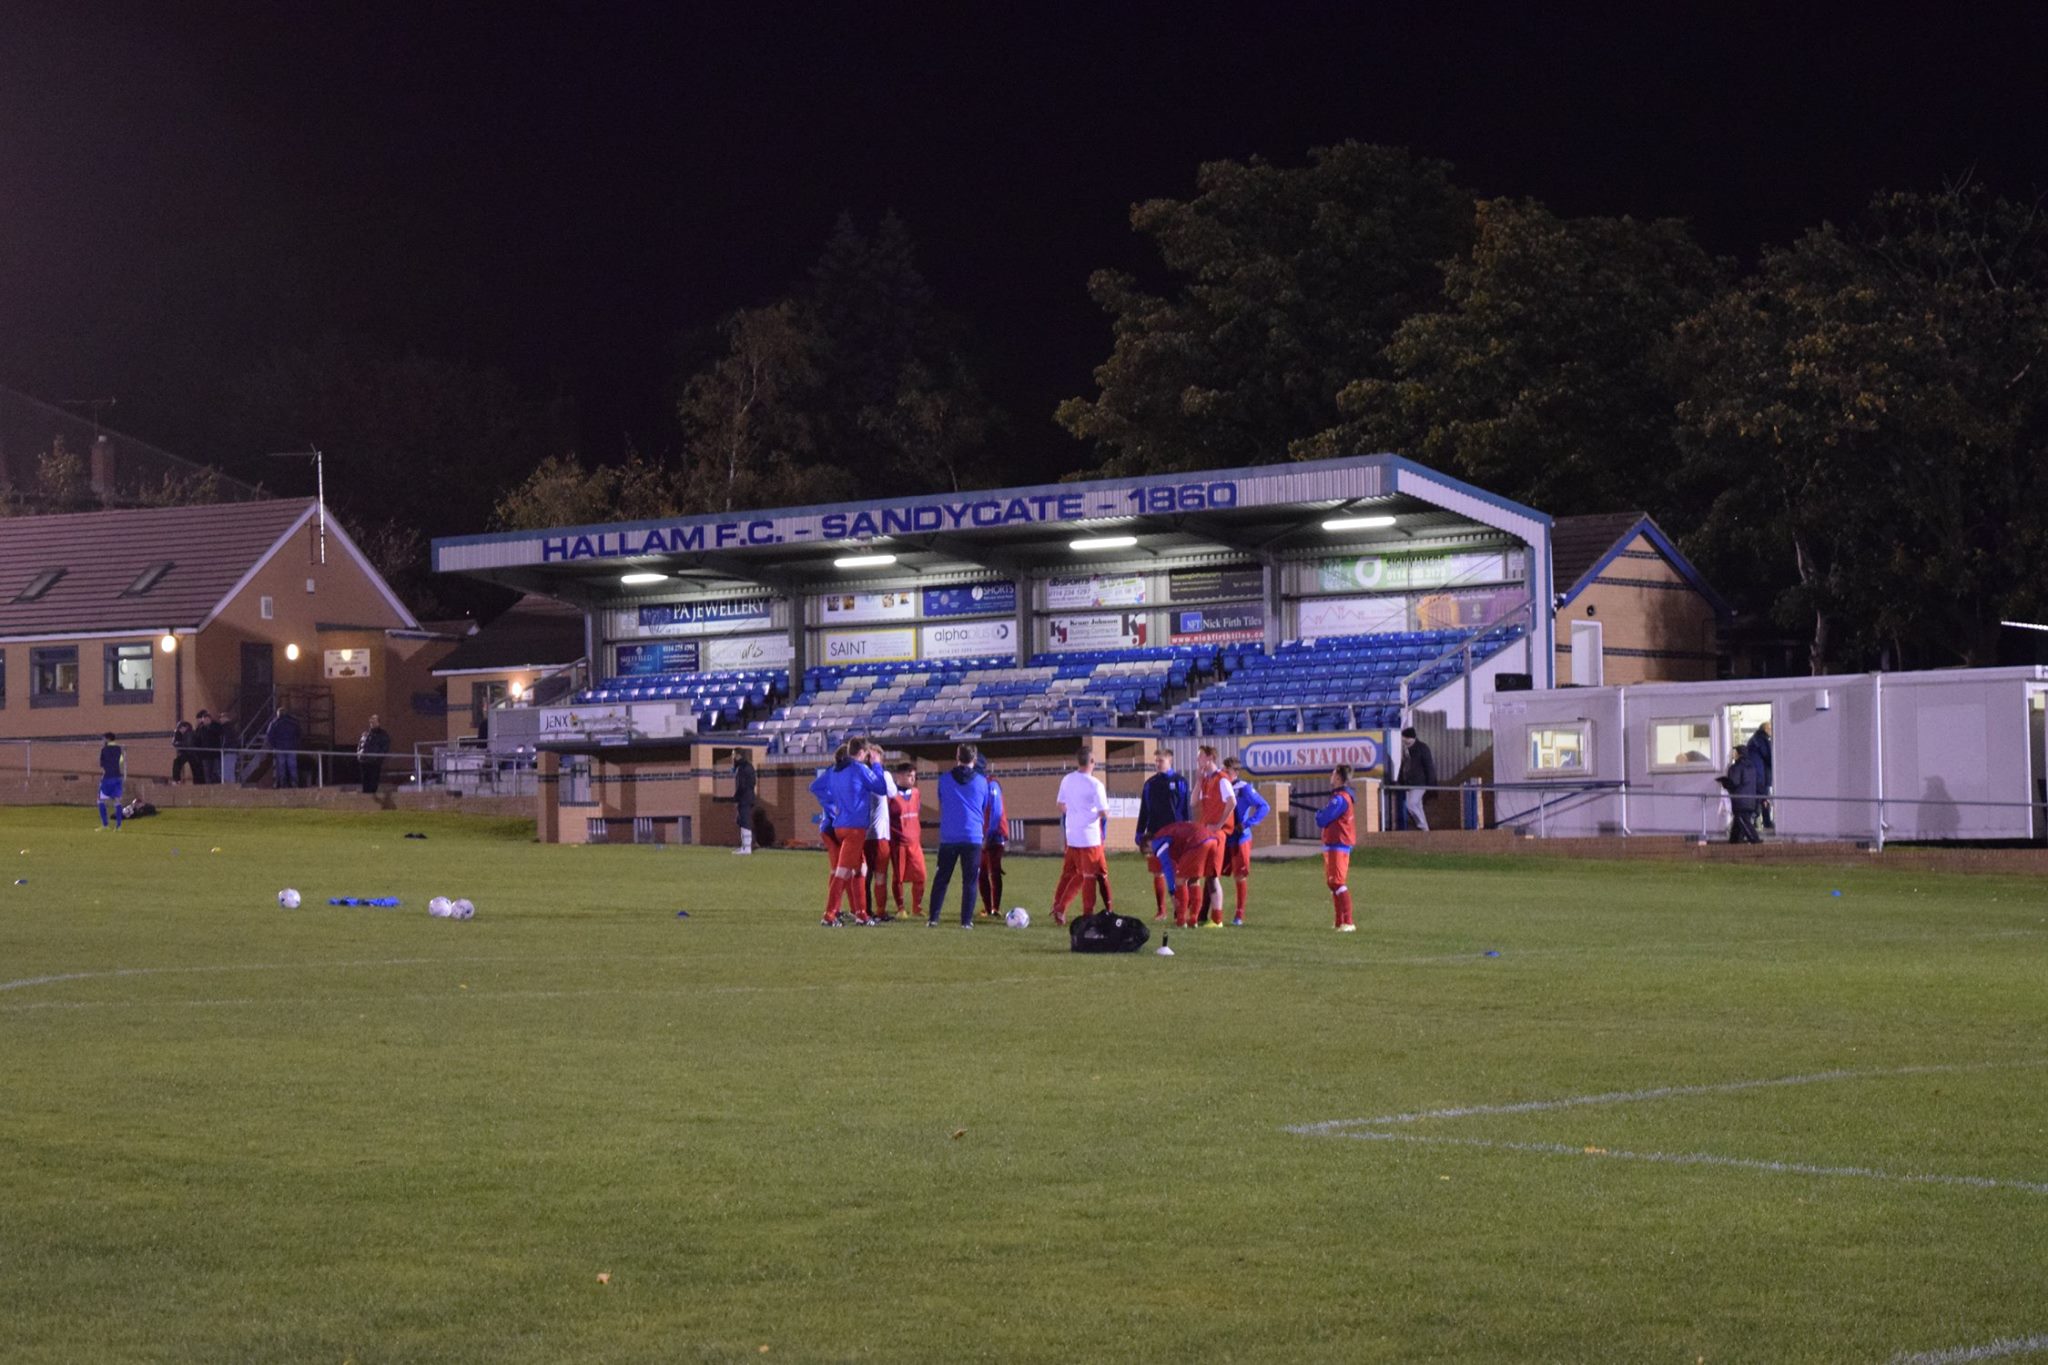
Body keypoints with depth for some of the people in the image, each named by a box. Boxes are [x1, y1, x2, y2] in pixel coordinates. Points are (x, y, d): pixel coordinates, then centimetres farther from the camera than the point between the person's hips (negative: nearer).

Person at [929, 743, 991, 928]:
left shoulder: (945, 780, 4)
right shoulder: (981, 782, 4)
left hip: (948, 837, 1)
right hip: (973, 837, -1)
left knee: (941, 879, 8)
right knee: (969, 881, 4)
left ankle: (933, 918, 3)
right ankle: (966, 920, 0)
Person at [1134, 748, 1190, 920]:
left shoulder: (1179, 782, 0)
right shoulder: (1150, 783, 9)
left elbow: (1185, 809, 0)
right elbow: (1144, 810, 13)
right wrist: (1140, 833, 8)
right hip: (1154, 834, 3)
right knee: (1158, 873, 4)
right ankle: (1161, 911, 11)